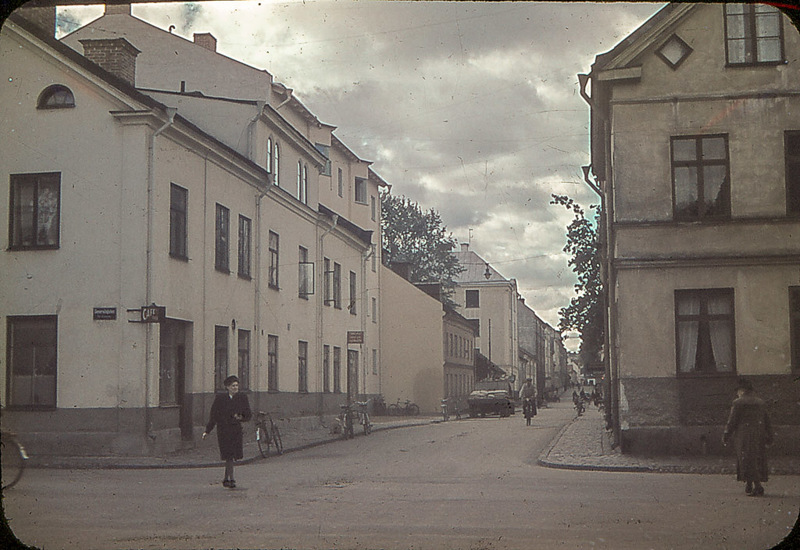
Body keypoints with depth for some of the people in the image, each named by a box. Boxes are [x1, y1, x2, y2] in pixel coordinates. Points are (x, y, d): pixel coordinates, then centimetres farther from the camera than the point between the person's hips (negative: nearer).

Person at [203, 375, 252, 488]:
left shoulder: (242, 398, 3)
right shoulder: (220, 398, -3)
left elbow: (249, 414, 9)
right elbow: (213, 415, 0)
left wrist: (241, 417, -13)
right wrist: (207, 431, -2)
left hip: (236, 430, 3)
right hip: (223, 430, -3)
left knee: (232, 455, 4)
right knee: (229, 456, -7)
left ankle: (226, 479, 20)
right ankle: (231, 479, -1)